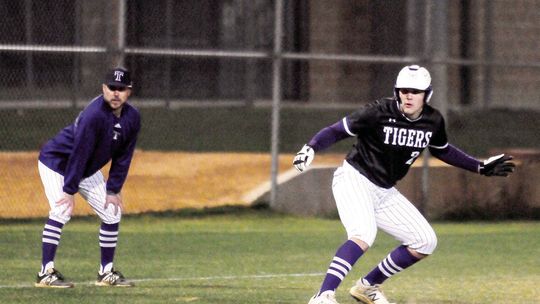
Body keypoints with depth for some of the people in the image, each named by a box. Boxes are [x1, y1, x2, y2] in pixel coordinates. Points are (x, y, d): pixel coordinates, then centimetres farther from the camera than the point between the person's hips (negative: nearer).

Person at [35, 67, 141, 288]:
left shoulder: (132, 118, -9)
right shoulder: (94, 114, -32)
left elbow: (123, 158, -2)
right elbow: (79, 154, -31)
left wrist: (113, 189, -6)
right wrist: (70, 191, -30)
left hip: (87, 170, 8)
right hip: (56, 162, -8)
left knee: (112, 213, 4)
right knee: (62, 211, -23)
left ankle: (106, 272, 13)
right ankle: (46, 272, -23)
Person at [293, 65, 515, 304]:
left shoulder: (433, 121, -1)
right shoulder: (379, 112, -19)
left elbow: (441, 150, 19)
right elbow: (337, 131, -16)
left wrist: (481, 167, 18)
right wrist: (311, 148, -34)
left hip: (385, 193, 7)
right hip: (355, 180, -7)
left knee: (425, 242, 5)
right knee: (364, 235, -32)